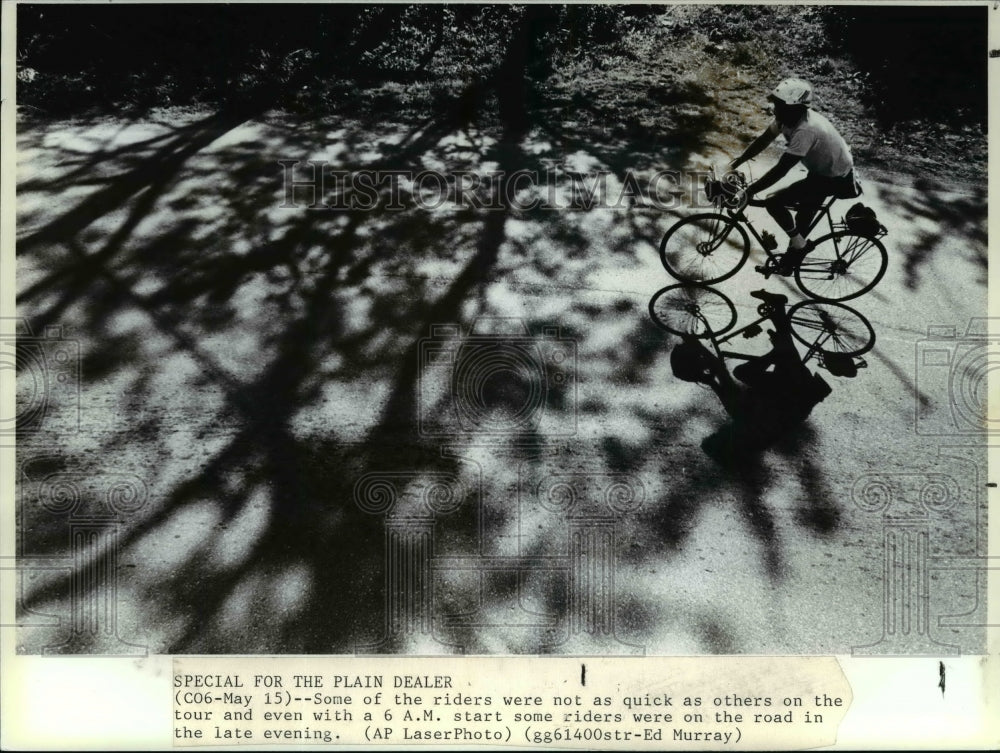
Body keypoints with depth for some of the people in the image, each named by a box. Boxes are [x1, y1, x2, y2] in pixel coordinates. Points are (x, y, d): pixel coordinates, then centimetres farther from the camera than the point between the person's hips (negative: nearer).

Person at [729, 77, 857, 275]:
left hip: (835, 179, -9)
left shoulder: (806, 130, -36)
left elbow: (780, 170, -36)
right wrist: (737, 162, -3)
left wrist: (749, 190, -32)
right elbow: (763, 140, 1)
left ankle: (797, 243, 4)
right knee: (804, 214, 24)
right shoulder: (789, 116, -11)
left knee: (773, 202, -15)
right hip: (822, 168, 9)